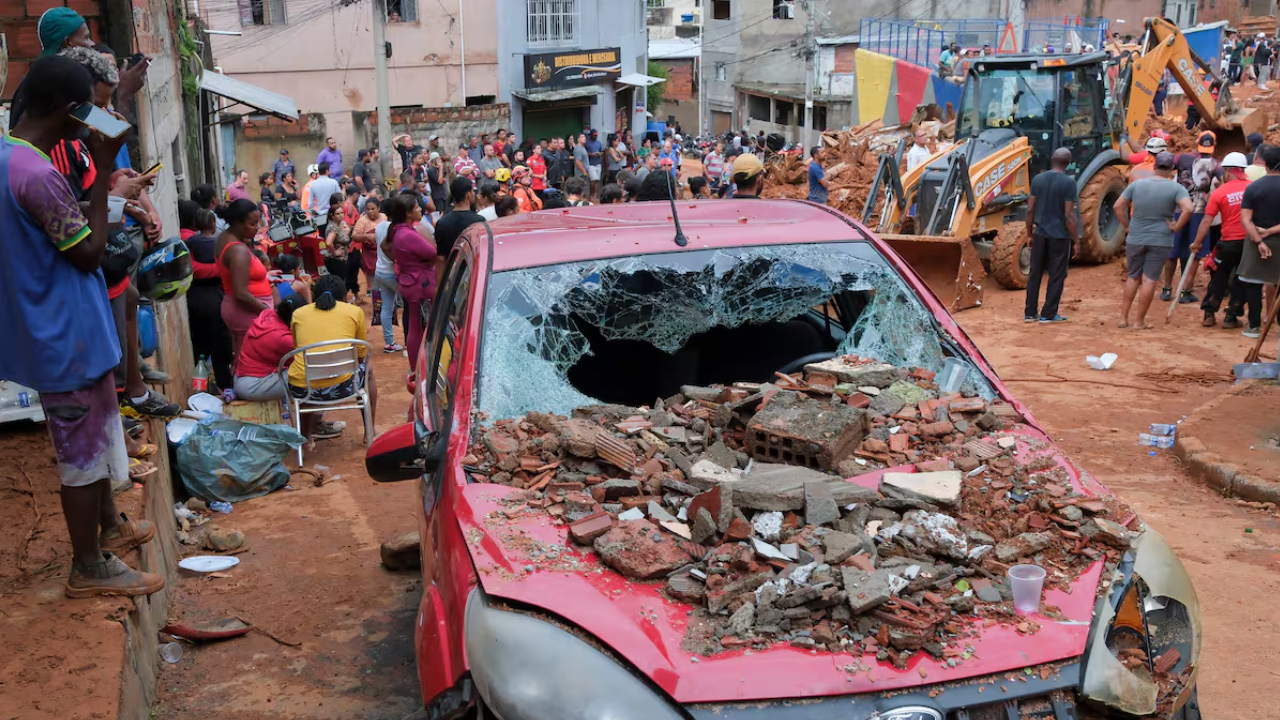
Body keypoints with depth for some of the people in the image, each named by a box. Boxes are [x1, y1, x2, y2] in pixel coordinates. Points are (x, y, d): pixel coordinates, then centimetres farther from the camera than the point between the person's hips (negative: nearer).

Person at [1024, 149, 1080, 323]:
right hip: (1060, 236, -4)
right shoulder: (1068, 183, -12)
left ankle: (1030, 313, 17)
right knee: (1056, 276, 6)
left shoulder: (1038, 179, 1)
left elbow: (1030, 209, 3)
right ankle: (1048, 314, 9)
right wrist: (1076, 240, -6)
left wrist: (1029, 234, 13)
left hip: (1040, 234, 4)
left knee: (1035, 273, 12)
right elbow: (1069, 215, -14)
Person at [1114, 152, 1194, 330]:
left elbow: (1118, 206, 2)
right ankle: (1140, 321, 6)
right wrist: (1176, 227, -9)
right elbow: (1188, 209, -21)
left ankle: (1123, 318, 16)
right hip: (1160, 241, -3)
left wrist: (1127, 226, 9)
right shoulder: (1176, 188, -7)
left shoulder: (1137, 184, 2)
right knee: (1150, 280, 3)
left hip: (1135, 239, 3)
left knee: (1133, 277, 16)